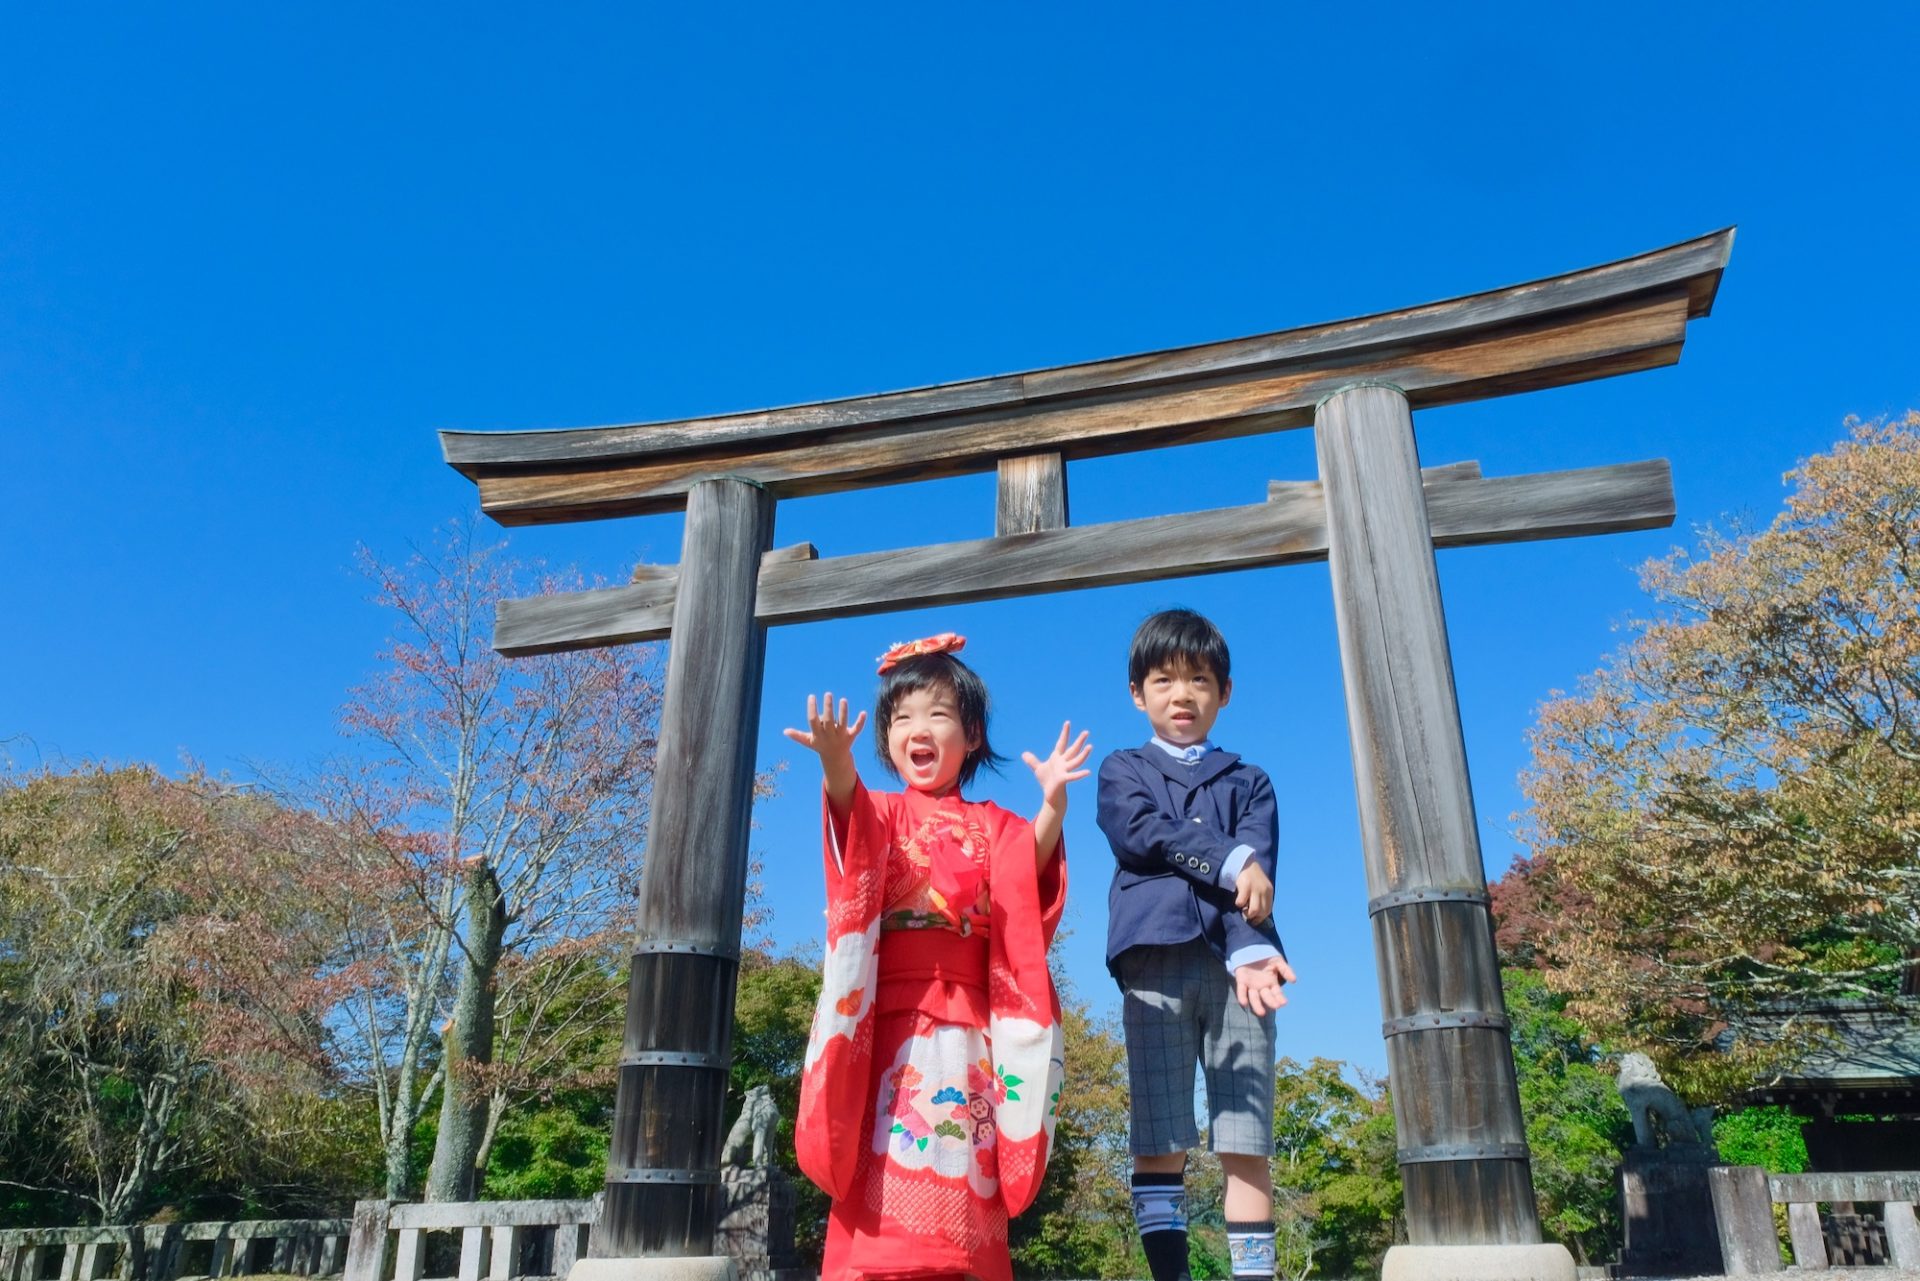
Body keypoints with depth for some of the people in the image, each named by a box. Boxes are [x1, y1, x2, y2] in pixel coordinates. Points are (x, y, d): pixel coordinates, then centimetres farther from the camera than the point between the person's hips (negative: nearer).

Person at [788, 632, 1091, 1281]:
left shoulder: (992, 824, 17)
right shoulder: (879, 812, 13)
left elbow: (1032, 870, -4)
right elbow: (856, 821, -13)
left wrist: (1052, 803, -24)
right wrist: (838, 767, -36)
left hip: (967, 1015, 2)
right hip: (889, 1009, -1)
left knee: (962, 1156, -1)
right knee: (887, 1153, -11)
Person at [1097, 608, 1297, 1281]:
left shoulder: (1248, 782, 21)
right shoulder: (1123, 771, 20)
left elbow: (1256, 868, 2)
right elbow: (1142, 834, -3)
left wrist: (1250, 951, -15)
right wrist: (1230, 864, -8)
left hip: (1236, 963, 1)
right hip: (1156, 959, -1)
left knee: (1246, 1143, -2)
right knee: (1159, 1141, -3)